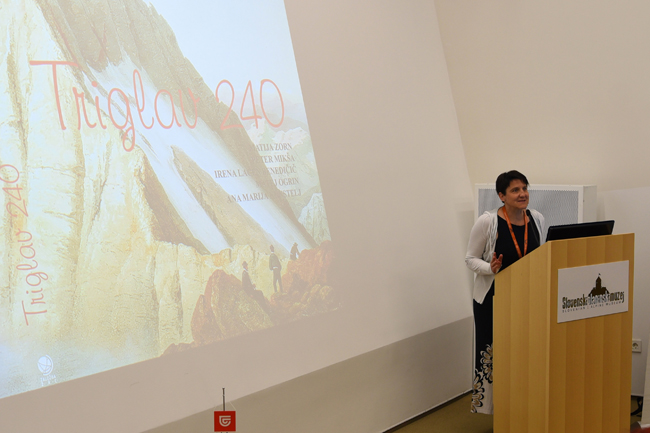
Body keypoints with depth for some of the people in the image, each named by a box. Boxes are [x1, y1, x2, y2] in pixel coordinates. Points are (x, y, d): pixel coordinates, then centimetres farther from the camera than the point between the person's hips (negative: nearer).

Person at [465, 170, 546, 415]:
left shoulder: (537, 220, 0)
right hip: (493, 299, -4)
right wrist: (490, 268, -25)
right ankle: (492, 407, 13)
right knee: (492, 355, -1)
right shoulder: (487, 222, -14)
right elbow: (470, 259, -6)